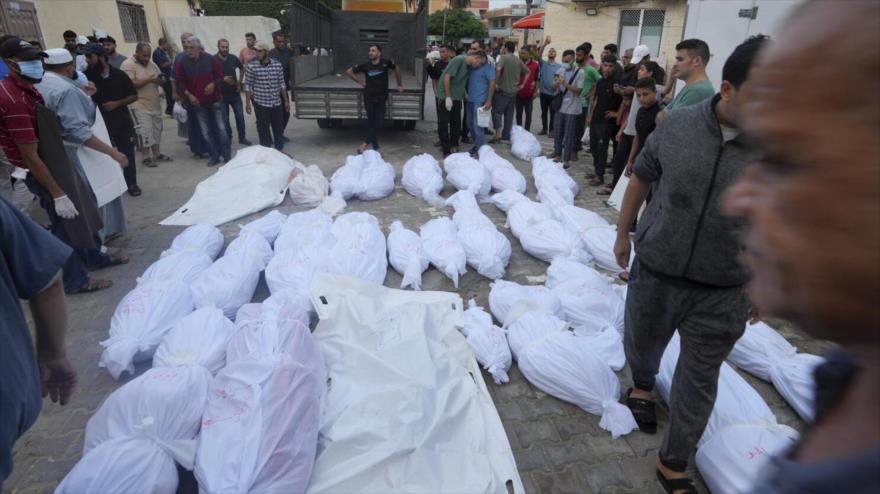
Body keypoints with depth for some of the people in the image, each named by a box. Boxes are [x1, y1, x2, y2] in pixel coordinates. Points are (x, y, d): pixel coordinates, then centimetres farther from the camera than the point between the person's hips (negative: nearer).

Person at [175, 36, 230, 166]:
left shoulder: (210, 59, -2)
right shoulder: (183, 63, -1)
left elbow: (220, 75, 5)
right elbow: (179, 82, 4)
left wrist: (213, 84, -14)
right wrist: (188, 94, -9)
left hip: (214, 99, -1)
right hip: (197, 102, 1)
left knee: (221, 128, 2)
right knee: (206, 131, 5)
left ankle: (227, 155, 10)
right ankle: (215, 156, 14)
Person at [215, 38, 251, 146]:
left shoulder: (233, 58, 0)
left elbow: (242, 69, 19)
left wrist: (239, 82, 13)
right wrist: (223, 79, -22)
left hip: (235, 93, 3)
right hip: (221, 94, -2)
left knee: (240, 116, 4)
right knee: (225, 119, 5)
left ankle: (242, 138, 17)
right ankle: (228, 139, 19)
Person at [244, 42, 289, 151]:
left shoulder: (277, 65, 1)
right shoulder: (252, 66, -7)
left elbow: (281, 84, 8)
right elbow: (248, 86, -3)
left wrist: (286, 101, 8)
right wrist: (248, 103, -6)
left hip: (277, 102, 3)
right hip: (261, 103, -3)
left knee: (279, 127, 11)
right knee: (263, 129, 4)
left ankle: (280, 150, 25)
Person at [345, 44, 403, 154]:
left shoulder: (385, 63, -7)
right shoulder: (365, 65, -5)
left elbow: (396, 70, 13)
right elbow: (349, 71, 7)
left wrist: (399, 85, 16)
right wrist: (359, 82, 4)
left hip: (381, 99, 0)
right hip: (369, 98, 0)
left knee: (379, 123, -6)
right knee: (371, 123, 3)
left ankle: (365, 144, 4)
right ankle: (375, 148, 12)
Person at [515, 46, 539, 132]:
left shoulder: (535, 64, -2)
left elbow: (536, 79, 1)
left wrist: (535, 91, -3)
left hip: (529, 94, -2)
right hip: (518, 93, 2)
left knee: (528, 114, 4)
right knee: (518, 113, 9)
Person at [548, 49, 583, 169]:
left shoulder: (580, 72, -10)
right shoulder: (560, 70, 4)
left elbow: (578, 91, -14)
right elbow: (554, 89, 6)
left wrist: (565, 84, -24)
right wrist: (557, 83, -17)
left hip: (572, 108, -5)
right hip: (560, 106, 5)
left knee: (569, 134, -1)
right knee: (558, 132, 12)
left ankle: (567, 159, 5)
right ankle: (557, 153, 26)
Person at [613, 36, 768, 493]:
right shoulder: (677, 126, -9)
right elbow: (641, 177, 6)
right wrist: (623, 234, 11)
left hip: (723, 292, -1)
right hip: (654, 272, 1)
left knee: (699, 379, 11)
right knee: (641, 343, 23)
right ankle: (642, 384, 58)